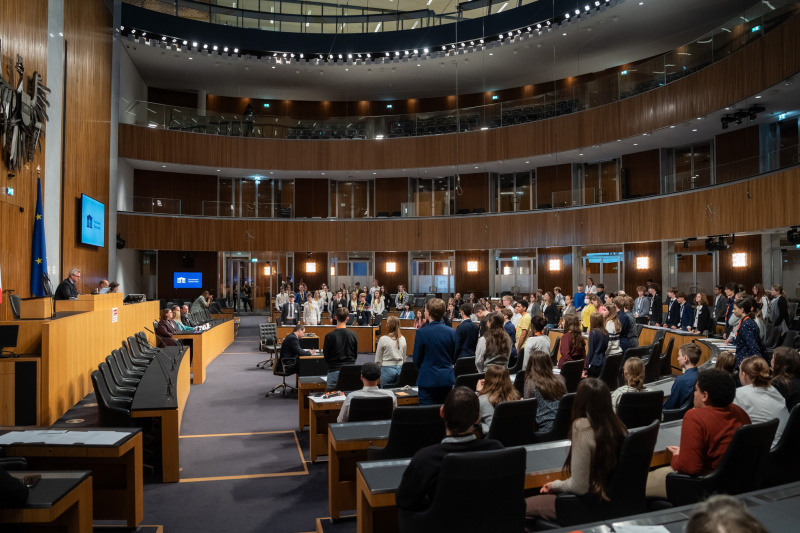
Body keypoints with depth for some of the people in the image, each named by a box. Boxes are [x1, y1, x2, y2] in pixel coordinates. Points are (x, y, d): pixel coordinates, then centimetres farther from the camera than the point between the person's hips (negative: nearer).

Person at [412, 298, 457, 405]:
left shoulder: (421, 332, -12)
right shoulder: (451, 332, -1)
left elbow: (416, 360, -3)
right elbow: (454, 358, 9)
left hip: (427, 379, -4)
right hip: (447, 379, 4)